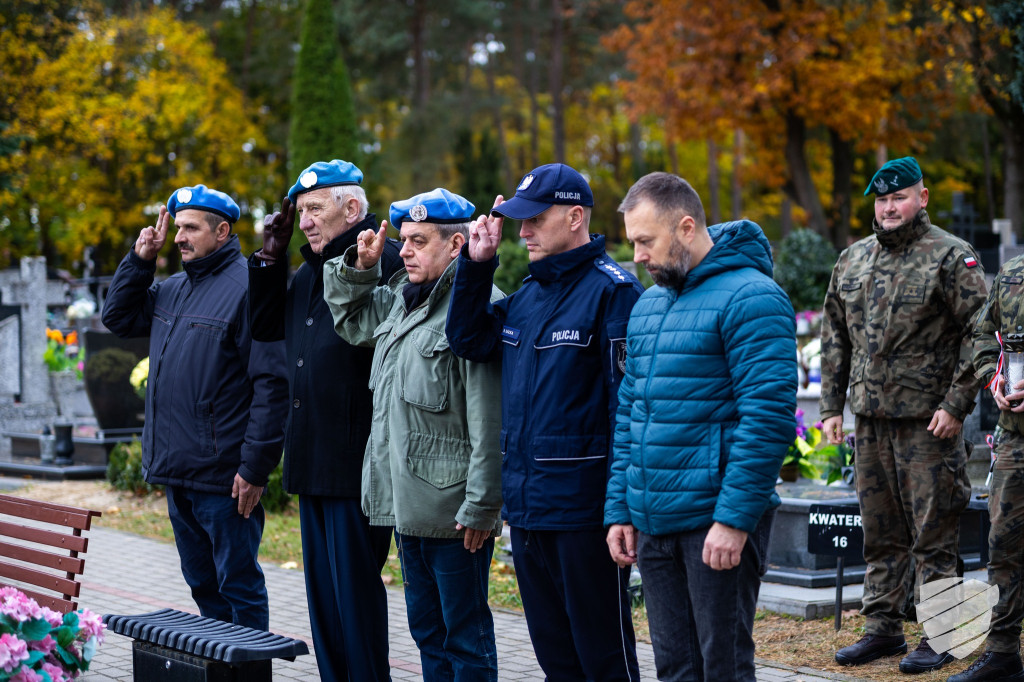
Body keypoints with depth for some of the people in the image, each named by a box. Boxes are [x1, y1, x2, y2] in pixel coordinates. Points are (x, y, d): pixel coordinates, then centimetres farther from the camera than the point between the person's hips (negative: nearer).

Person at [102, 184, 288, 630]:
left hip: (223, 477, -9)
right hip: (176, 474, 9)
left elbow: (272, 383, -18)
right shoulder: (174, 288, 14)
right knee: (202, 584, 18)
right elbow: (118, 318, 26)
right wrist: (140, 260, 11)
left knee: (238, 585, -1)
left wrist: (255, 467, -20)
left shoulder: (248, 288, -13)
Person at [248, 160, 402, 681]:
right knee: (322, 589, 15)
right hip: (311, 460, 9)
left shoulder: (385, 262, -12)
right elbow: (265, 325, 22)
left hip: (356, 462, -9)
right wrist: (270, 255, 15)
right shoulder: (309, 272, 16)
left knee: (354, 588, -3)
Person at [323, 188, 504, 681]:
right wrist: (358, 268, 14)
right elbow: (352, 322, 33)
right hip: (406, 505, 9)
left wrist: (480, 506, -21)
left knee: (465, 636, 1)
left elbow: (490, 421, -19)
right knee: (427, 632, 17)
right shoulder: (402, 299, 13)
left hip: (452, 509, -9)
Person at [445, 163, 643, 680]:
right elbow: (467, 339, 22)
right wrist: (476, 265, 11)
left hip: (583, 506, -8)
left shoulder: (612, 290, -11)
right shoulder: (527, 296, 14)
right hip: (525, 506, 8)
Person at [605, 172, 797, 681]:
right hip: (652, 524, 8)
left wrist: (734, 517, -21)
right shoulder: (647, 305, 15)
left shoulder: (750, 298, -11)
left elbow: (769, 416, -17)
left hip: (717, 523, -8)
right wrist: (619, 510, 12)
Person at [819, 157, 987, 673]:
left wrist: (956, 404, -14)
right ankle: (883, 627, 21)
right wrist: (831, 406, 13)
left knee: (934, 535, -2)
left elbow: (978, 335, -9)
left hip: (929, 421, -6)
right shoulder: (852, 261, 14)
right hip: (870, 419, 6)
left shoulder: (951, 257, -4)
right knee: (880, 534, 12)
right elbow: (835, 338, 19)